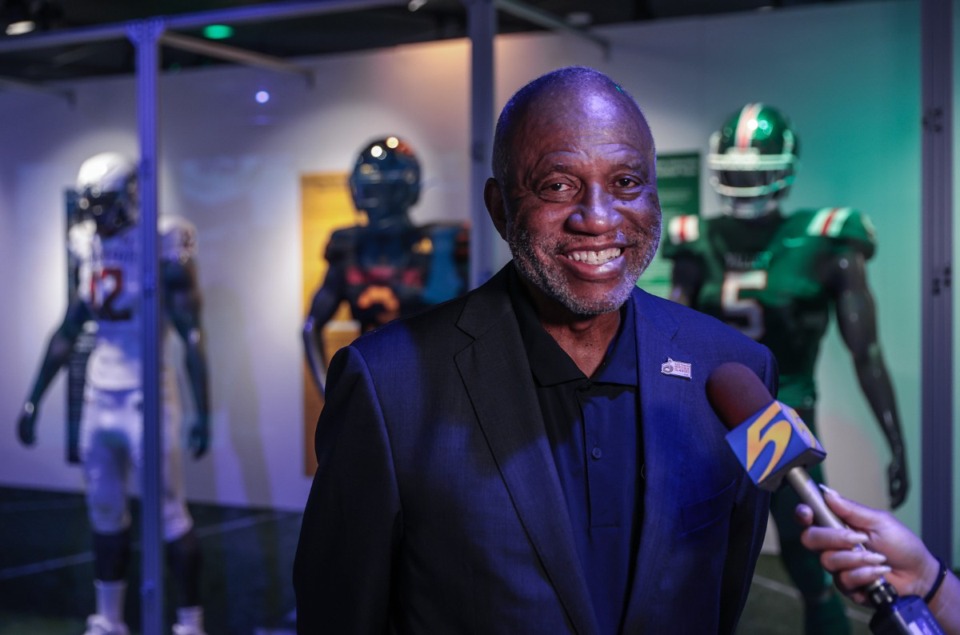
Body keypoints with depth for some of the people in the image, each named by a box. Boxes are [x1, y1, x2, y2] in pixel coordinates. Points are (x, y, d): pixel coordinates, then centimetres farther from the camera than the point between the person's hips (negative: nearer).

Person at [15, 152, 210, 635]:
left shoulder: (160, 252, -12)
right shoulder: (91, 252, 7)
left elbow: (192, 338, -12)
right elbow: (67, 333, 14)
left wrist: (202, 413, -16)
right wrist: (34, 399, 14)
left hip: (146, 398, -6)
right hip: (99, 397, 6)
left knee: (169, 512, -1)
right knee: (105, 513, 12)